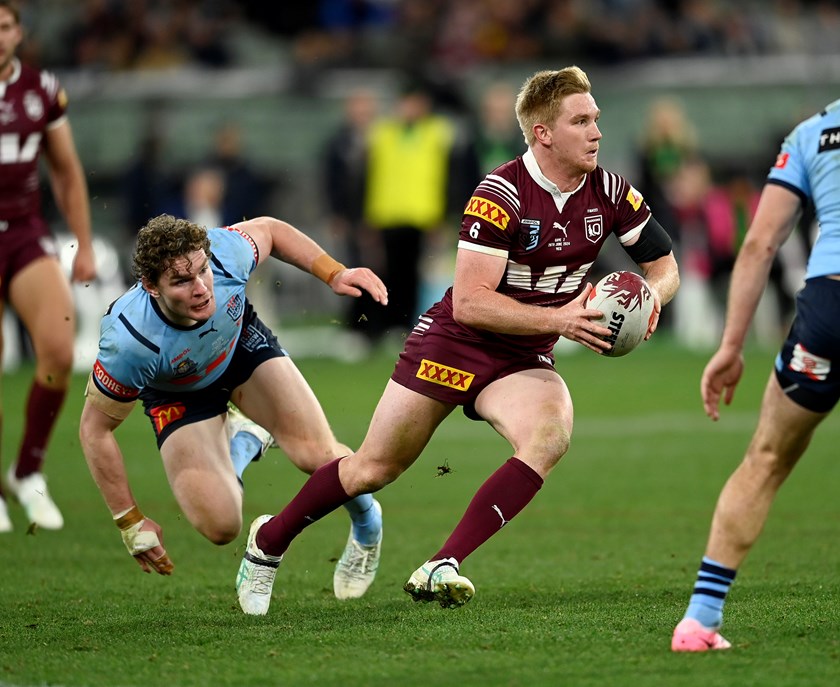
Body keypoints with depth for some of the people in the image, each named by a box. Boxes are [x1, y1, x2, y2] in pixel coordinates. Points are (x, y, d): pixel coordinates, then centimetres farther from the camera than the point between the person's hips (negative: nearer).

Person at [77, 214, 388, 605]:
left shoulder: (224, 254, -36)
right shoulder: (129, 342, -42)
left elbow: (268, 230, -8)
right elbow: (95, 429, -25)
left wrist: (333, 273, -16)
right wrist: (129, 522, -19)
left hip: (242, 346, 2)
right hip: (179, 394, -2)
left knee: (319, 457, -19)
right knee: (220, 526, -16)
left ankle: (366, 522, 19)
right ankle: (245, 440, 19)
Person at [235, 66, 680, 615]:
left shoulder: (609, 193, -6)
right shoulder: (501, 195, -23)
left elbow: (665, 266, 6)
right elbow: (469, 302, -26)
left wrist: (650, 296, -17)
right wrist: (558, 319, -32)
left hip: (523, 362, 4)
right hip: (454, 344, -4)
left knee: (551, 436, -29)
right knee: (375, 469, 4)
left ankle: (441, 569, -28)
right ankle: (270, 540, 31)